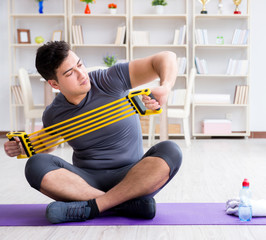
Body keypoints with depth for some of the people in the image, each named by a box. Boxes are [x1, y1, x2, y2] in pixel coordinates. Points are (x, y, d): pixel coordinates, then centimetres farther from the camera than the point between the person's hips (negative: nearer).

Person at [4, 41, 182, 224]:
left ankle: (92, 206, -32)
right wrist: (23, 147, 2)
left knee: (170, 151, -29)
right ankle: (127, 203, -29)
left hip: (130, 176, -1)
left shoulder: (110, 81, -7)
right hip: (86, 180, 2)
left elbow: (167, 58, -11)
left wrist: (165, 88, -32)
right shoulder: (53, 114, 2)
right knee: (36, 165, -25)